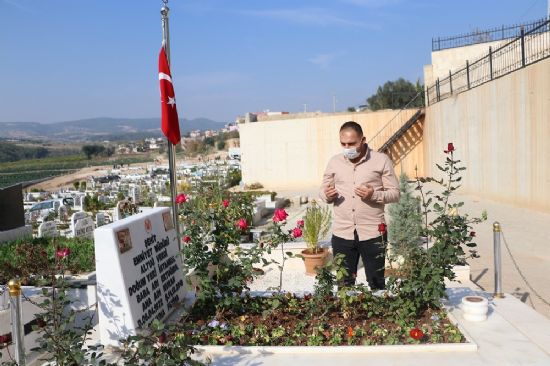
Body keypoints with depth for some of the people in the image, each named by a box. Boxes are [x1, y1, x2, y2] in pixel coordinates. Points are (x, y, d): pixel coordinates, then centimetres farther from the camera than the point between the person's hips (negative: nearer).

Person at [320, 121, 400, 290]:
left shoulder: (381, 160, -3)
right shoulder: (334, 162, 6)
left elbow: (395, 193, -1)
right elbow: (323, 191, 13)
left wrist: (374, 195, -20)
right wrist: (327, 195, -11)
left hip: (372, 233, -2)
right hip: (341, 233, 3)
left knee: (376, 284, 9)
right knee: (344, 284, 12)